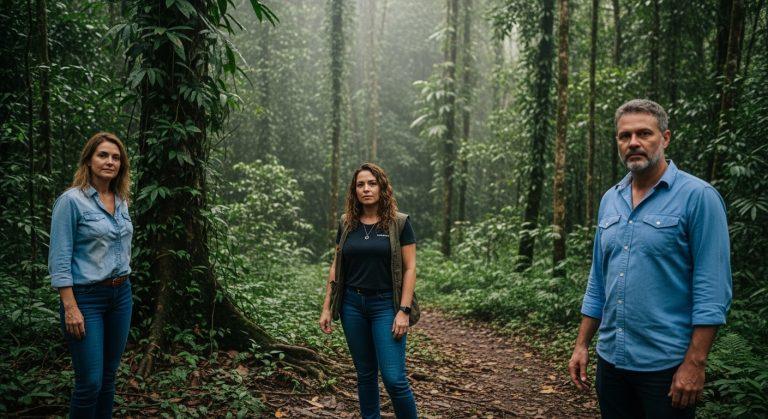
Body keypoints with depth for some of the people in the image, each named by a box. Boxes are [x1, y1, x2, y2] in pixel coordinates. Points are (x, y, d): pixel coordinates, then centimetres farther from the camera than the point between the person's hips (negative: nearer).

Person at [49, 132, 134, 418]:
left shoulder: (121, 201, 8)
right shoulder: (71, 200, -11)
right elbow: (59, 260, -13)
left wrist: (123, 284, 15)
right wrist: (70, 308, -17)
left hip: (121, 295, 6)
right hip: (86, 297, -6)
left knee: (109, 376, 13)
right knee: (90, 382, -3)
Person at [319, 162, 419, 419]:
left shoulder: (399, 223, -4)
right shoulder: (347, 224, 6)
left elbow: (410, 269, -6)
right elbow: (336, 267, 10)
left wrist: (404, 311, -13)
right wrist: (327, 308, 7)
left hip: (385, 305, -3)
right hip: (352, 305, 4)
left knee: (393, 377, -8)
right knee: (365, 374, 12)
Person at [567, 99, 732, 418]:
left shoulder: (698, 196, -10)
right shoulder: (610, 200, 8)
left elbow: (713, 290, -14)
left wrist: (695, 362, -18)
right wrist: (581, 345, 10)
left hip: (666, 365, -6)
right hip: (610, 359, 6)